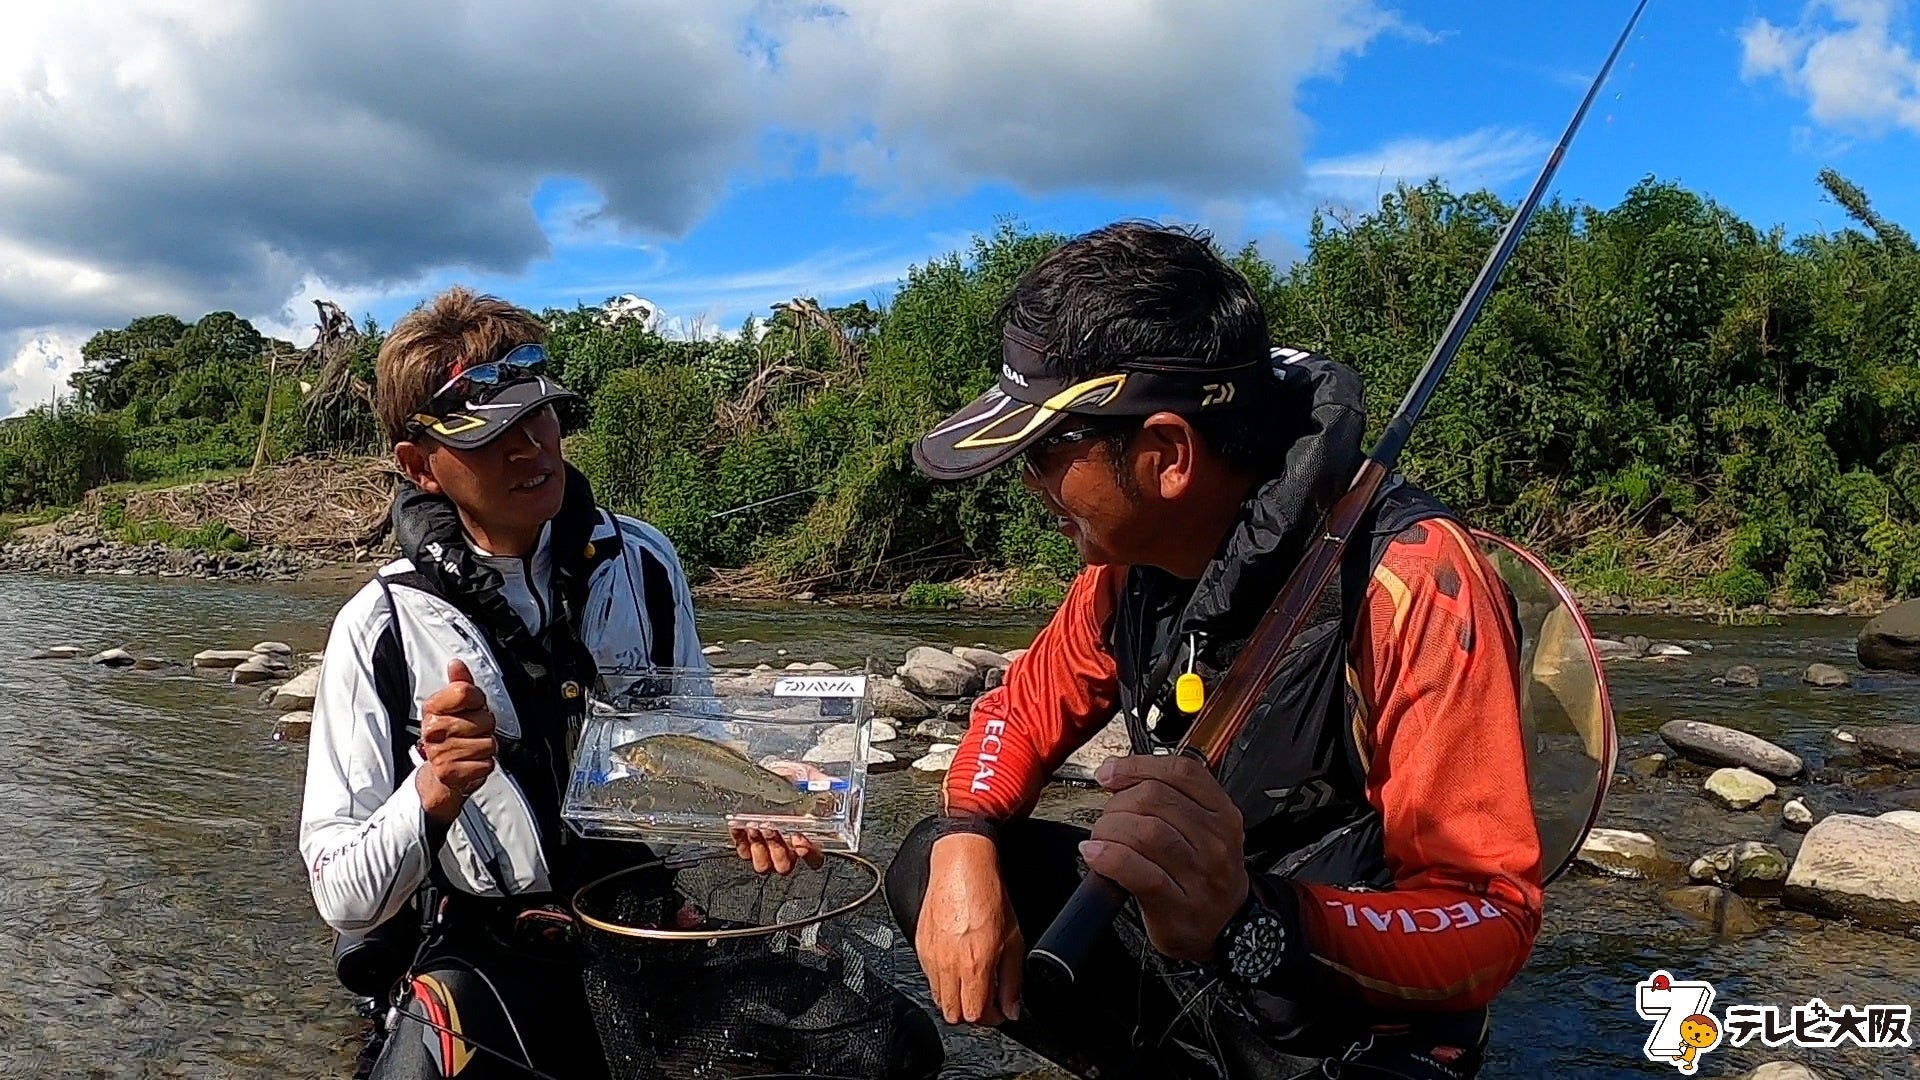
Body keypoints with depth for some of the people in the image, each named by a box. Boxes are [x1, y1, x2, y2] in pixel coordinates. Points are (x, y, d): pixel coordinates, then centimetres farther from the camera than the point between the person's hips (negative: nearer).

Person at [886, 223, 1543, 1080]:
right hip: (1186, 963, 7)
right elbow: (1025, 710, 9)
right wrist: (965, 843, -12)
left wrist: (1247, 924, -45)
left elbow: (1492, 919, -26)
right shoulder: (1131, 558, -5)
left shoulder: (1414, 582, -26)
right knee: (930, 870, -2)